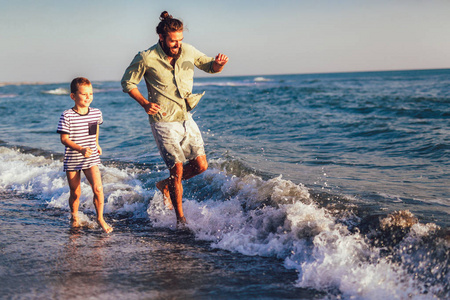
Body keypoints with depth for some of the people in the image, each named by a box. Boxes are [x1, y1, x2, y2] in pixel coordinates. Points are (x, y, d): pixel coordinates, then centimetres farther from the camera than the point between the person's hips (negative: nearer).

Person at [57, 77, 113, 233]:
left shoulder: (96, 113, 0)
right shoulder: (67, 116, -13)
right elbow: (64, 139, -14)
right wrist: (81, 149, -27)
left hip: (91, 159, 2)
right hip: (72, 160, -2)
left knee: (98, 188, -15)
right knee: (75, 193, 8)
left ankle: (100, 218, 4)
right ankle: (74, 216, 36)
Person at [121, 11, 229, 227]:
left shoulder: (188, 51, 0)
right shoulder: (146, 59, -13)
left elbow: (210, 67, 13)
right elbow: (127, 82, -1)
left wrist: (219, 63, -12)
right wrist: (144, 103, -16)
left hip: (186, 118, 5)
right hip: (164, 122, -5)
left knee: (201, 165, 2)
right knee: (178, 169, -9)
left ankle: (166, 185, 29)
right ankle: (180, 219, 10)